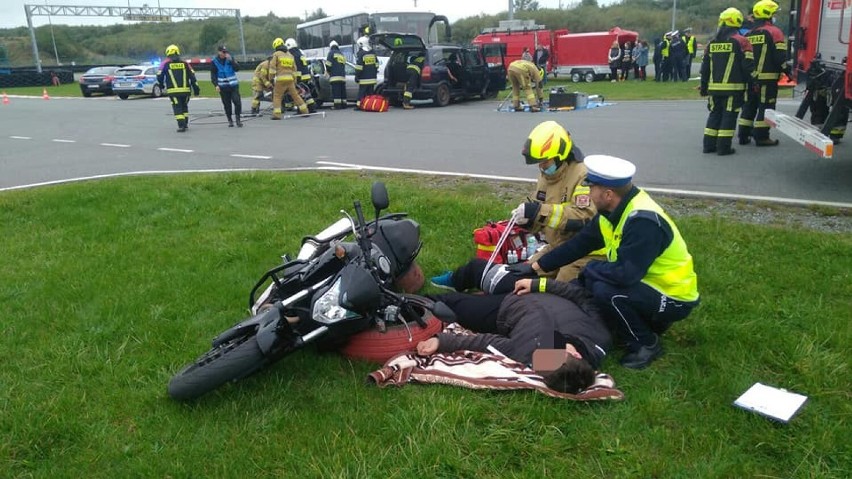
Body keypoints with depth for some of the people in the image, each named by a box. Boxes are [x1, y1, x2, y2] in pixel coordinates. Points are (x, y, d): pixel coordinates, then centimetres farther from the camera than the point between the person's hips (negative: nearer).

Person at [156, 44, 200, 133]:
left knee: (177, 108, 1)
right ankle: (185, 123, 26)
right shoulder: (185, 64, 7)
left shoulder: (165, 64, 2)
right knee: (184, 106, 21)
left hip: (173, 91, -3)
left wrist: (161, 85, 23)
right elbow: (192, 76, 4)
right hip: (186, 90, 3)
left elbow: (159, 76, 4)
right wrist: (196, 89, 8)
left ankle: (181, 126, -9)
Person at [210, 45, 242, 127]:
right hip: (223, 86, 0)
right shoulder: (214, 62, 0)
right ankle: (230, 120, 17)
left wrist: (231, 60, -17)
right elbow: (213, 75, 0)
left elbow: (237, 68, -7)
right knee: (227, 104, 5)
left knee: (237, 101, -9)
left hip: (233, 85, 0)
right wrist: (216, 85, -12)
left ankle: (238, 119, 4)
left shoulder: (230, 58, 4)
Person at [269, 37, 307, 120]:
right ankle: (304, 111, 14)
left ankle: (276, 114, -7)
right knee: (295, 95, 13)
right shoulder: (290, 55, 19)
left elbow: (272, 67, -6)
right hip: (290, 78, 5)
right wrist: (294, 80, 27)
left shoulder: (276, 54, 1)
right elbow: (294, 69, 22)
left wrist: (271, 77, 1)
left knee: (277, 96, 0)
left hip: (281, 79, -5)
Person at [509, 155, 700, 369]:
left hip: (674, 298, -9)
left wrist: (591, 269, -17)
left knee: (605, 291, -28)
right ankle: (649, 322, 15)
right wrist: (536, 266, 2)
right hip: (646, 284, 9)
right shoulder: (614, 210, -3)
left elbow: (625, 274, -37)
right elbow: (580, 243, 3)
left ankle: (647, 344, -4)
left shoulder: (644, 222, -31)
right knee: (587, 282, 2)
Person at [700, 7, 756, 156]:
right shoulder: (741, 41, -6)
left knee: (715, 114, 14)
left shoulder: (712, 43, 10)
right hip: (733, 87, -5)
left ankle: (709, 145, 14)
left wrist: (703, 86, 20)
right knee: (729, 116, -1)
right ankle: (723, 147, -2)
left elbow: (705, 67, 12)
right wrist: (752, 82, 2)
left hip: (714, 87, 5)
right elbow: (748, 65, -9)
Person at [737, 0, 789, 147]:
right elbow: (780, 56, -14)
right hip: (768, 78, -6)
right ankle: (761, 137, -1)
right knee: (766, 107, -1)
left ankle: (743, 135, 14)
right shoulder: (774, 32, -8)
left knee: (749, 106, 13)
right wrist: (787, 71, -4)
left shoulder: (749, 34, 12)